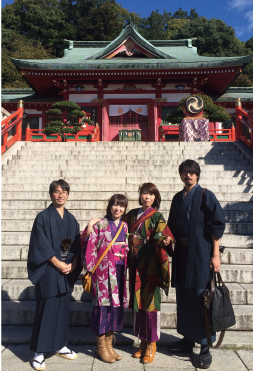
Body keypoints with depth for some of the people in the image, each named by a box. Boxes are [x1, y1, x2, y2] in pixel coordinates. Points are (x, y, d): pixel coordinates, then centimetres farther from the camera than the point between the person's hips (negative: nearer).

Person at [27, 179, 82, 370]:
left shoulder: (71, 219, 9)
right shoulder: (43, 217, -6)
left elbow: (76, 245, 8)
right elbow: (41, 245, -11)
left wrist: (72, 265, -6)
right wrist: (58, 264, -14)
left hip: (67, 271, 5)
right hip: (48, 271, -5)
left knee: (64, 308, 12)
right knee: (46, 309, 0)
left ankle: (61, 345, 27)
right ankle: (39, 352, 14)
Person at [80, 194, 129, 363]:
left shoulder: (124, 226, 11)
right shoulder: (100, 224, -5)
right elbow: (88, 244, -10)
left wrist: (123, 245, 2)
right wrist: (89, 227, -19)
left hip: (119, 270, 5)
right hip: (103, 270, -5)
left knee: (116, 303, 11)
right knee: (103, 303, 1)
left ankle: (109, 342, 28)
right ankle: (101, 344, 21)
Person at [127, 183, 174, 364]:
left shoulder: (157, 216, -3)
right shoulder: (132, 214, 11)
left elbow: (159, 235, -18)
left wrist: (164, 240, -38)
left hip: (150, 264, -4)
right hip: (135, 264, 5)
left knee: (151, 300, 0)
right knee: (137, 300, 11)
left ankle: (151, 344, 16)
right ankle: (143, 341, 27)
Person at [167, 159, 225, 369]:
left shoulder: (205, 196, -6)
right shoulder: (178, 198, 11)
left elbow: (217, 226, -10)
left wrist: (215, 255, -14)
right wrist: (171, 241, 8)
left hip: (200, 252, -5)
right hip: (182, 252, 6)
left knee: (201, 296, 0)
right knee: (183, 296, 13)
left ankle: (205, 346, 16)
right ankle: (188, 338, 30)